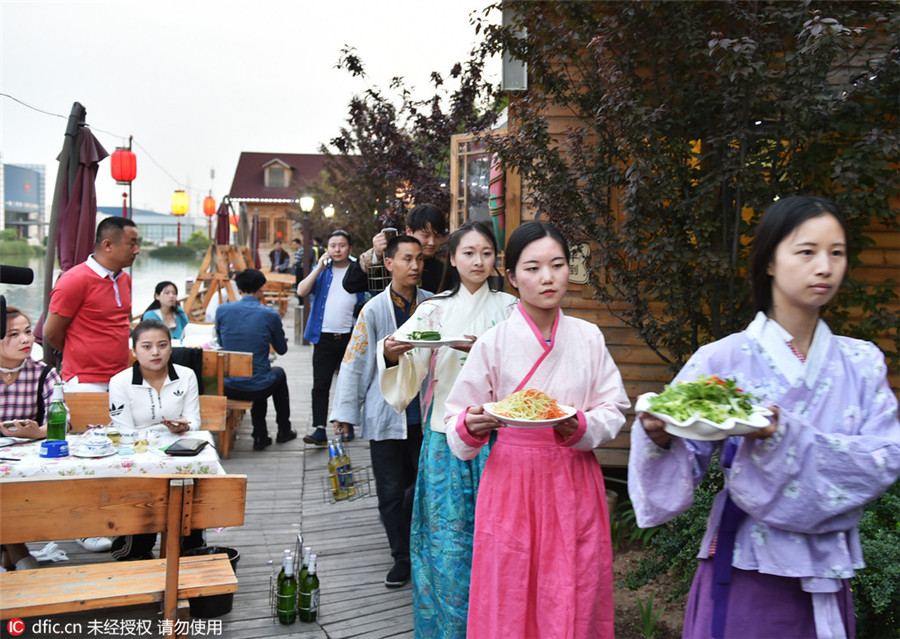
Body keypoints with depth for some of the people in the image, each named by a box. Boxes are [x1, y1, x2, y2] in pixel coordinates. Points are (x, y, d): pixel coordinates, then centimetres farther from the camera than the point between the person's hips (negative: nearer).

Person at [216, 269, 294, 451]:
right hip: (258, 389, -3)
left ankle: (260, 436, 31)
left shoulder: (222, 310, -6)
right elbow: (282, 349, 4)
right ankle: (284, 431, 43)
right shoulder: (270, 315, -12)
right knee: (278, 372, 33)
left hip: (228, 387, 3)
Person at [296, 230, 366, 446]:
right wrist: (320, 267, -8)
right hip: (324, 337, 1)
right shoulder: (322, 270, 10)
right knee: (320, 385, -5)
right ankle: (319, 430, -3)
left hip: (350, 337, -1)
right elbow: (301, 291, -4)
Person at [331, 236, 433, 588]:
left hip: (423, 413, 2)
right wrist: (345, 411, -3)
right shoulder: (374, 310, -4)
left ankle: (414, 542, 34)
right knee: (391, 491, 6)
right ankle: (402, 556, 24)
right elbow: (355, 362, -2)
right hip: (386, 414, -2)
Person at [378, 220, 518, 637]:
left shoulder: (508, 309, 6)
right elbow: (408, 369, -1)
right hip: (445, 434, 1)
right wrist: (392, 355, -22)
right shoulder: (434, 310, 7)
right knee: (447, 534, 3)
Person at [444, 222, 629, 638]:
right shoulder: (493, 343, -4)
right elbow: (458, 427, -1)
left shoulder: (588, 338, 2)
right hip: (512, 483, -1)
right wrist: (472, 427, -23)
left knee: (576, 603, 7)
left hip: (574, 484, 2)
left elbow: (614, 412, 4)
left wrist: (578, 427, -15)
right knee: (509, 606, 4)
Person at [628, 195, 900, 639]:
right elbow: (685, 466, -9)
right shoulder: (721, 361, -9)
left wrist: (786, 435, -26)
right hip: (746, 572, -3)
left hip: (827, 575, 3)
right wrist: (659, 437, -31)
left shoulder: (862, 363, 1)